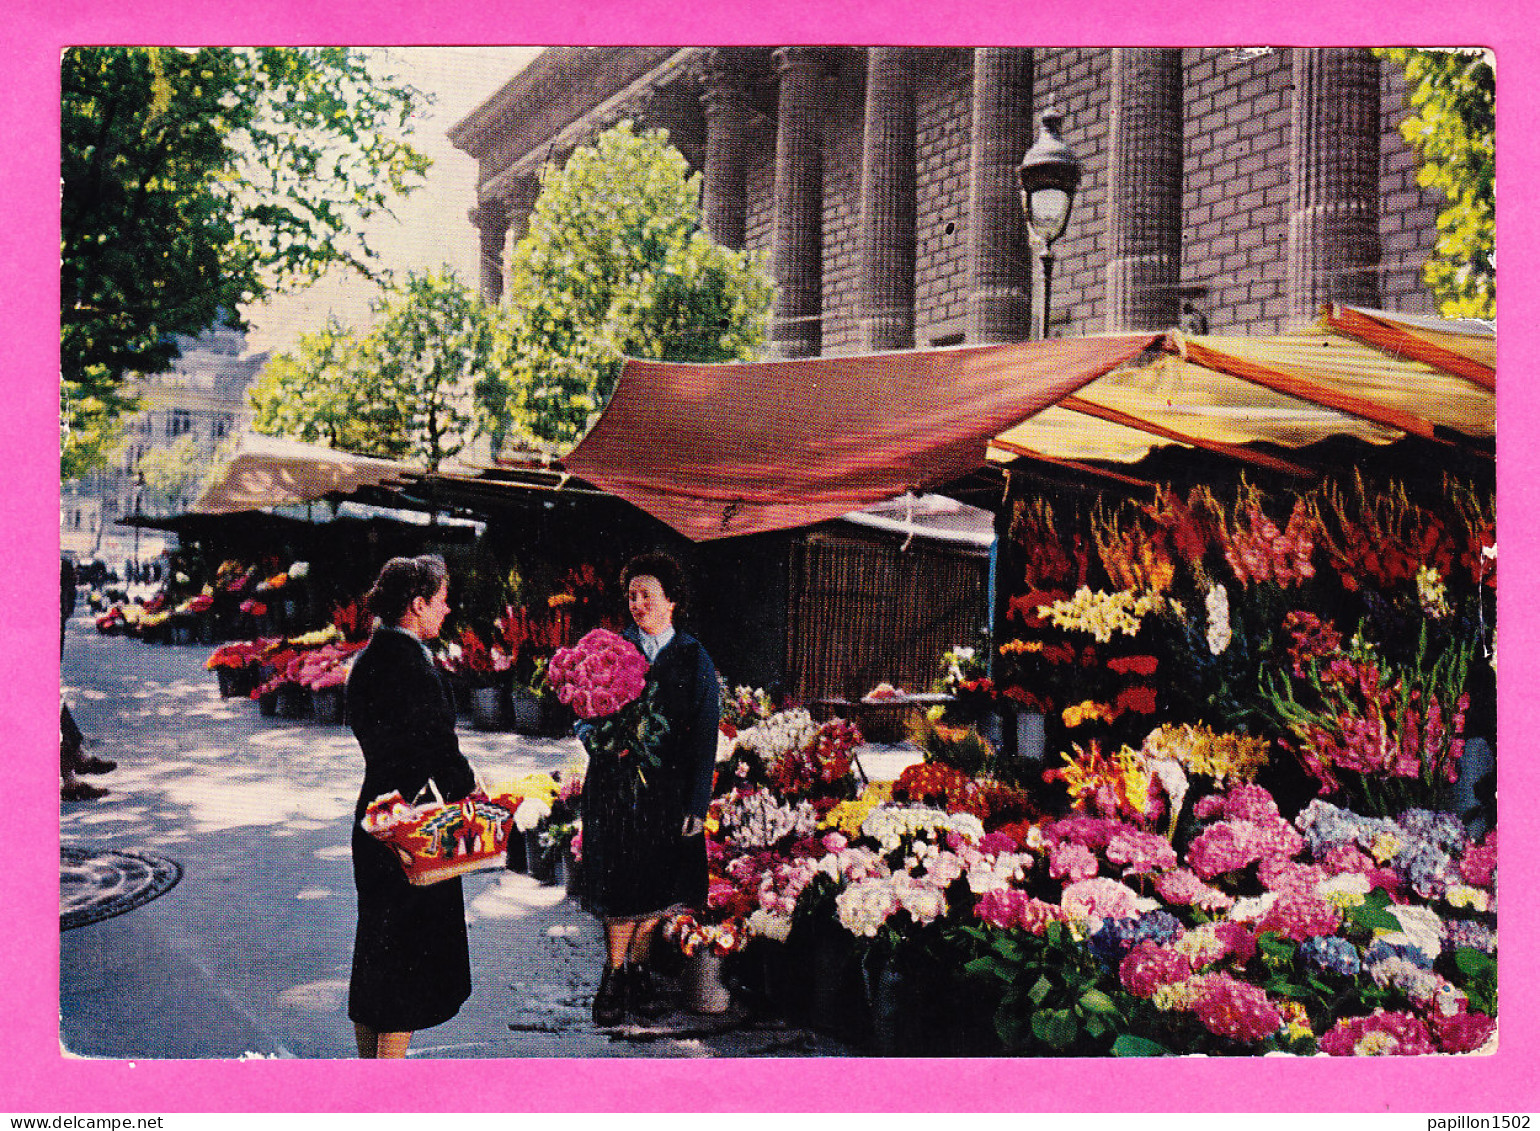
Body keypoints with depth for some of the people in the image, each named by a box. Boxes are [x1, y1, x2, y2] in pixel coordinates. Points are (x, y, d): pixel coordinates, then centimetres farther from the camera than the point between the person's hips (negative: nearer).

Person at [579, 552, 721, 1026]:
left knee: (657, 888, 7)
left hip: (669, 788, 1)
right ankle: (614, 974, 19)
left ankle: (639, 969, 25)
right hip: (616, 786, -1)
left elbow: (706, 737, 2)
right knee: (620, 886, 0)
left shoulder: (695, 659, 3)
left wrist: (698, 805, -4)